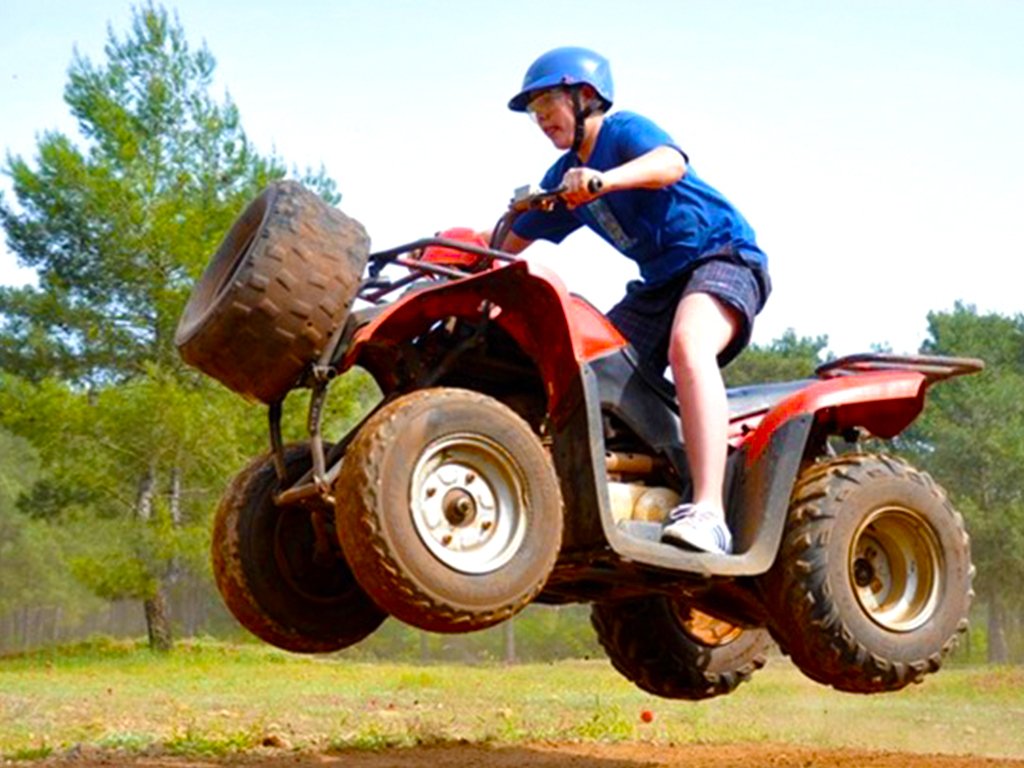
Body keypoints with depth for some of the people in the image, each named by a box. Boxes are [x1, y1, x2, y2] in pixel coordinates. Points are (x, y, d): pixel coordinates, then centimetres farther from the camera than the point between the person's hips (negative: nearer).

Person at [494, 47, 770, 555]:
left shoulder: (623, 130, -10)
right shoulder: (563, 177, 13)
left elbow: (671, 163, -33)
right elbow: (512, 242, 21)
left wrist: (606, 180, -51)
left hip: (723, 254, -9)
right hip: (659, 283, 9)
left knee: (687, 344, -37)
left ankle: (708, 514, -50)